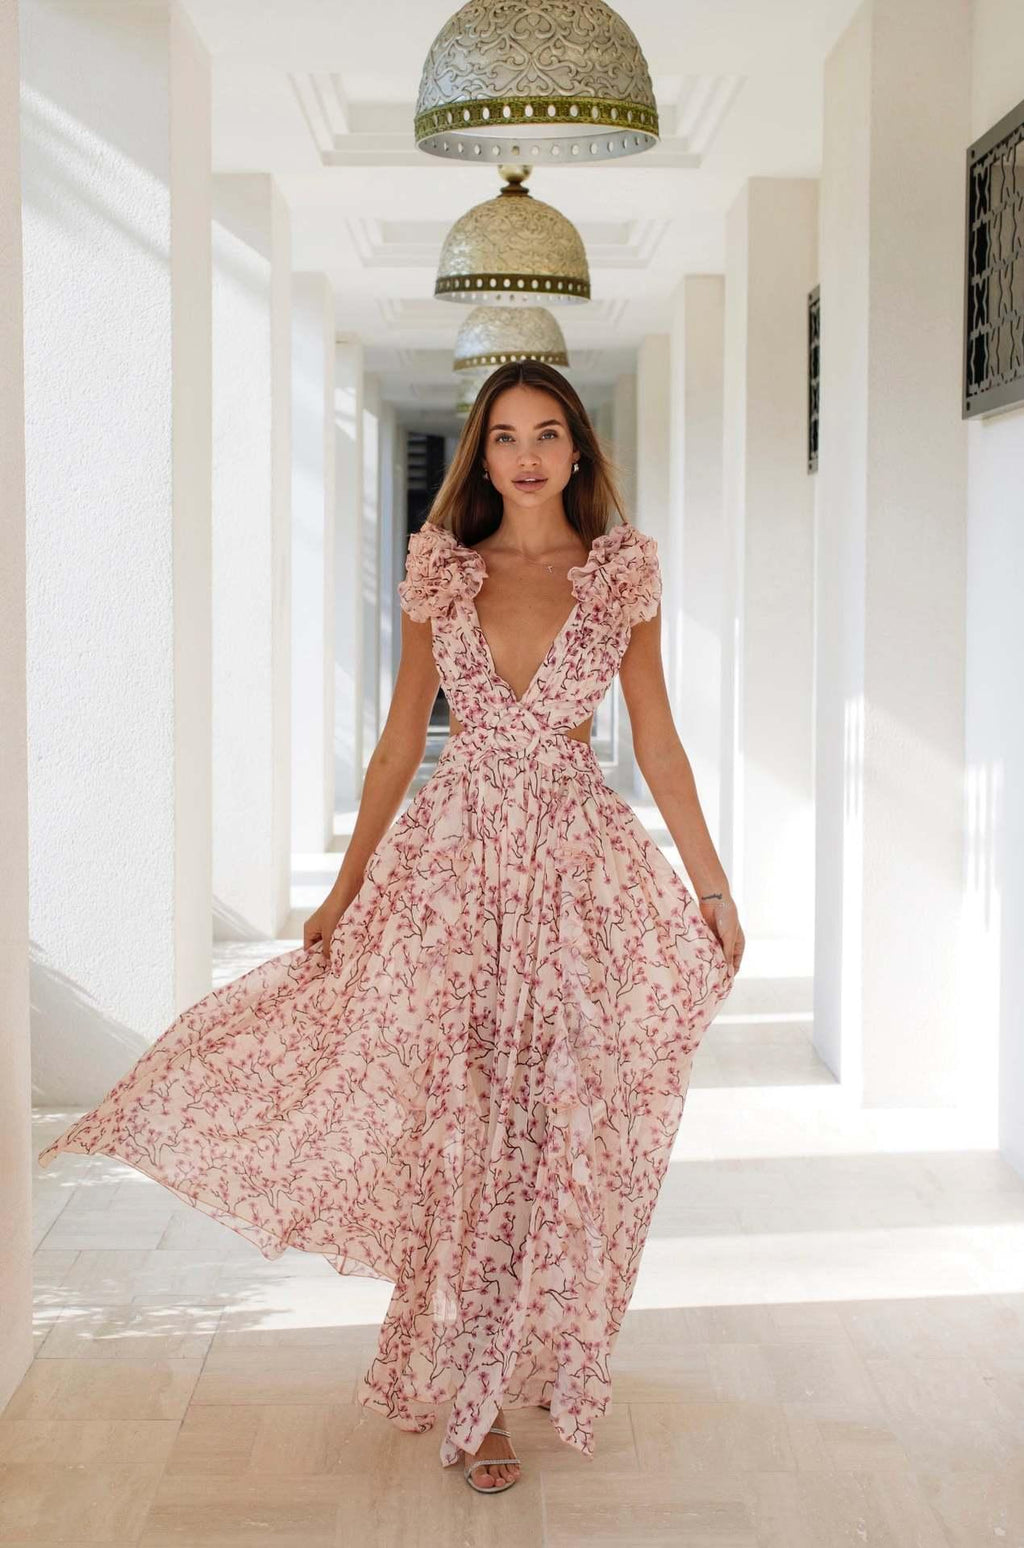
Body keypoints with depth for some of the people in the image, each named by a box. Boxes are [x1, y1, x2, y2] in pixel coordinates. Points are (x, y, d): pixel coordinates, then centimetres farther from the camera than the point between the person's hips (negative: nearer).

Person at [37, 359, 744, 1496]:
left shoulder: (623, 571, 3)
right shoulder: (439, 569, 5)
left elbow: (656, 739, 6)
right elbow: (403, 735, 9)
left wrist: (714, 884, 6)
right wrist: (345, 889, 9)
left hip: (580, 859, 0)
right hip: (454, 853, 0)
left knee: (573, 1119, 5)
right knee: (460, 1122, 2)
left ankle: (549, 1354, 27)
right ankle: (477, 1394, 14)